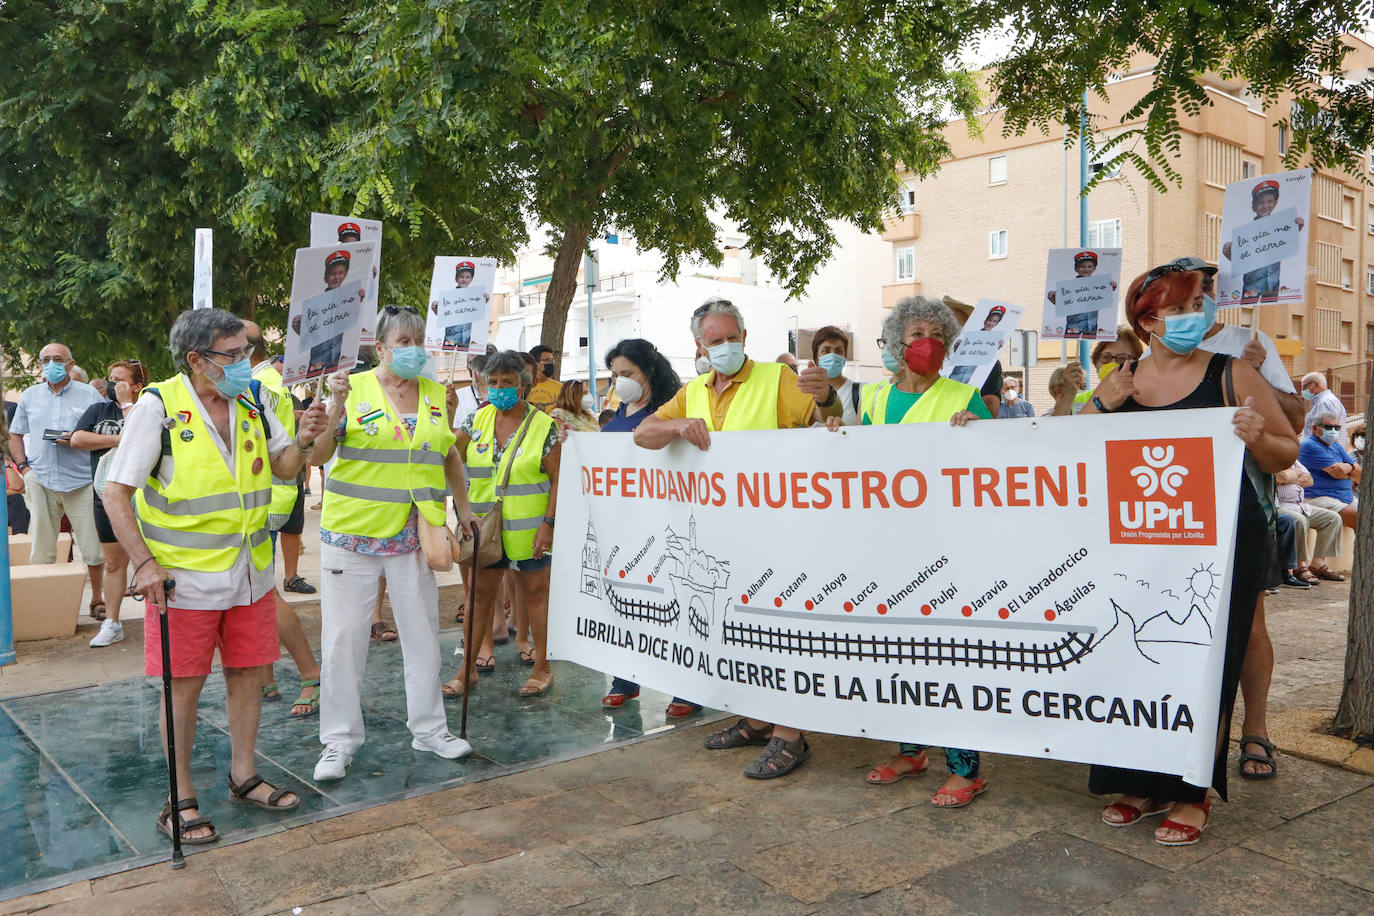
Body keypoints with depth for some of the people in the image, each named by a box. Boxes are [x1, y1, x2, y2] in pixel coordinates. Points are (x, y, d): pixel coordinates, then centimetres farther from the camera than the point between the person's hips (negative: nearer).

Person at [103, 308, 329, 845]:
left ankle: (243, 777, 30)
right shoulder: (158, 407, -11)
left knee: (248, 674, 13)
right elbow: (117, 494, -10)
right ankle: (180, 798, 21)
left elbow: (282, 468, 14)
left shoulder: (251, 404, 5)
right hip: (184, 580, -5)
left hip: (249, 576, 5)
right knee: (184, 686, 5)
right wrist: (144, 562, -19)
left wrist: (302, 442, -9)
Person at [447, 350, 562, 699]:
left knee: (535, 592, 5)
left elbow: (558, 479, -6)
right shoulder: (478, 420, 6)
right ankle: (468, 670, 19)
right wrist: (463, 509, -7)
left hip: (528, 529, -4)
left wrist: (548, 524, -13)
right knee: (480, 594, 10)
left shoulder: (543, 426, -4)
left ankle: (542, 668, 16)